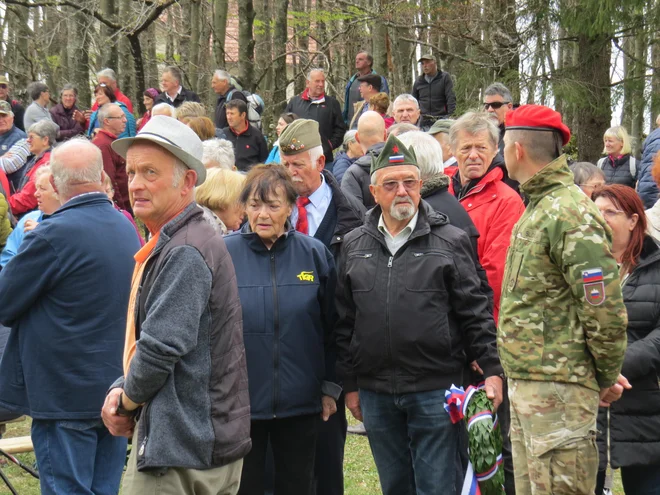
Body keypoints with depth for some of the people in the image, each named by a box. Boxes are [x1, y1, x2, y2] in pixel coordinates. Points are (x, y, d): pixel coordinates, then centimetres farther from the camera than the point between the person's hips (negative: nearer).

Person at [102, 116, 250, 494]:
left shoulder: (186, 252, -19)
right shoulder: (166, 246, 14)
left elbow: (161, 347, -24)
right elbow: (143, 340, 21)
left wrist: (127, 402, -6)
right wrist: (120, 390, 4)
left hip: (182, 449, -10)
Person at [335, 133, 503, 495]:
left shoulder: (450, 241, 0)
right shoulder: (354, 246, 9)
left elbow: (474, 313, -2)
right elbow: (345, 322, 11)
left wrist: (491, 369, -8)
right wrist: (349, 383, 9)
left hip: (435, 391, -3)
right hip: (376, 394, 4)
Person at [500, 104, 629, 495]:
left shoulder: (570, 214, -17)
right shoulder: (538, 207, 16)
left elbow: (605, 308, -19)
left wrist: (607, 378, -7)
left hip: (558, 388, -10)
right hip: (526, 385, 10)